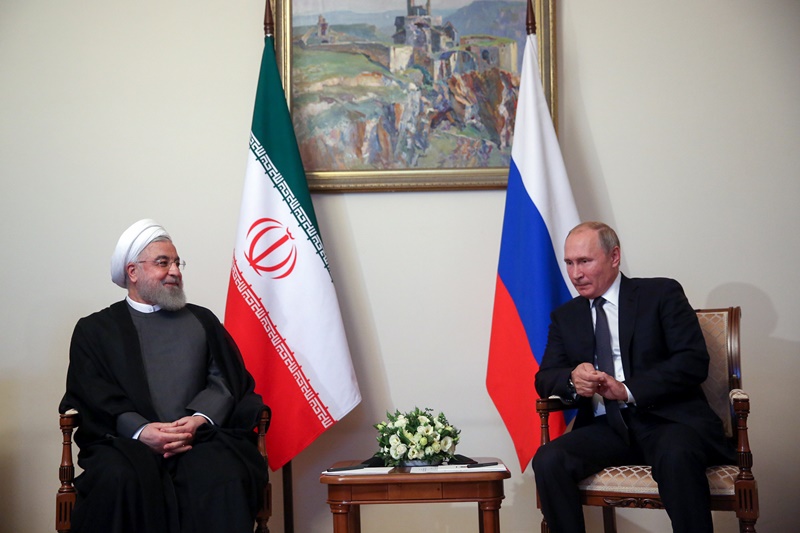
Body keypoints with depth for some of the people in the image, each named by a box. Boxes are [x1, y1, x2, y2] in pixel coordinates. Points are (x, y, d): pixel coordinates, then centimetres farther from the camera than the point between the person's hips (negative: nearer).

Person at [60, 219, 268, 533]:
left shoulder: (201, 320, 24)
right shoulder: (95, 329, 18)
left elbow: (225, 380, 11)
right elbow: (92, 395, 3)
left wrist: (200, 419, -11)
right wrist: (141, 430, -16)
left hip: (199, 437, 1)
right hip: (127, 441, -1)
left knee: (225, 475, -32)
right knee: (122, 478, -35)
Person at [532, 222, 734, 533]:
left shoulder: (662, 294, 5)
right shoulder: (565, 317, 17)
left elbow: (694, 361, -5)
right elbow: (544, 379, 12)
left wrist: (629, 390, -17)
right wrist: (572, 380, -13)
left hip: (667, 419, -3)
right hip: (605, 428, 3)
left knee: (677, 454, -38)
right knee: (548, 460, -26)